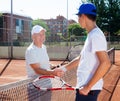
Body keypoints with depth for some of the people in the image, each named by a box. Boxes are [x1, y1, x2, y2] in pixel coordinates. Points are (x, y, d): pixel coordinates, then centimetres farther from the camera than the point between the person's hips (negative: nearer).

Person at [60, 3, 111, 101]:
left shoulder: (95, 35, -18)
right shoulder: (91, 35, 13)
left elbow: (105, 63, -26)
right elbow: (81, 58, 22)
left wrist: (88, 86, -24)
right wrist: (63, 68, 19)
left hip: (89, 88, -9)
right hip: (85, 86, 9)